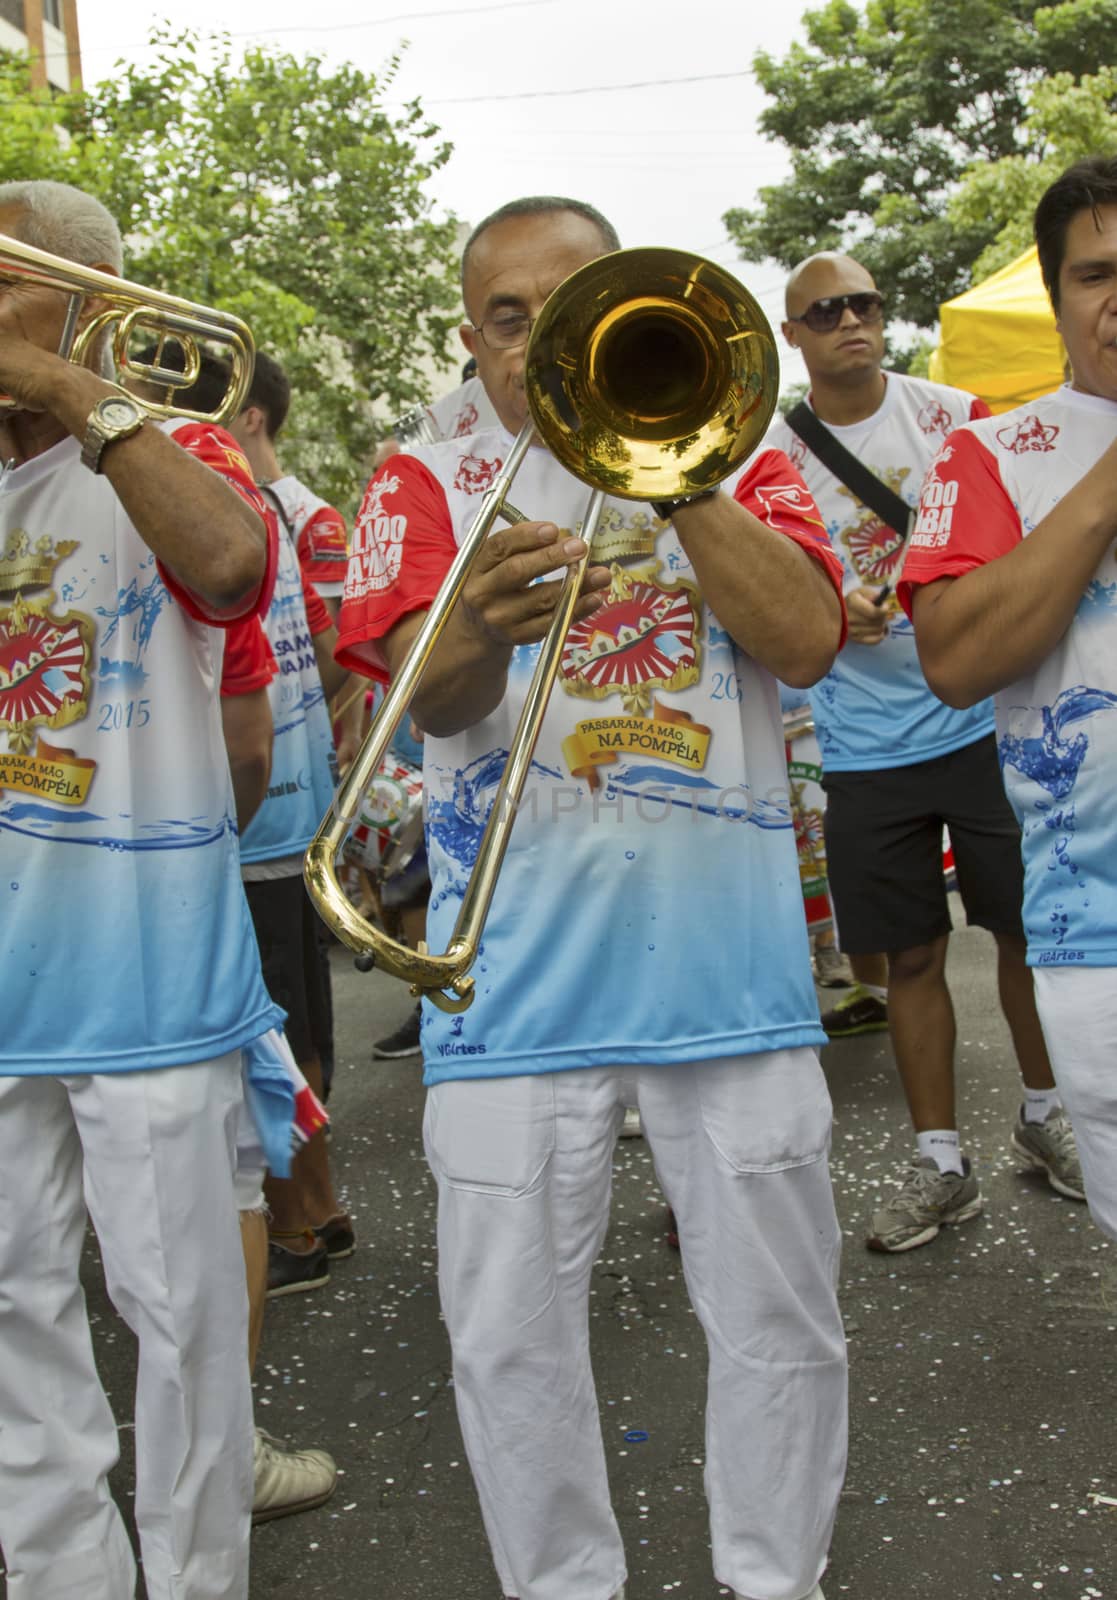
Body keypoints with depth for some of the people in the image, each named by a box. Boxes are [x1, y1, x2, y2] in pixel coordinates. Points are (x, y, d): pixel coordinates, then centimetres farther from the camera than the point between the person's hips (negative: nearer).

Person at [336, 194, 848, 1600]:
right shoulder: (428, 481, 8)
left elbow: (807, 639, -7)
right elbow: (428, 695, -8)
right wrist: (483, 628, -31)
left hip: (728, 957, 1)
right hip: (517, 972, 0)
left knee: (779, 1321, 10)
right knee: (512, 1340, 6)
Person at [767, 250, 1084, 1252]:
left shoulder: (956, 415, 2)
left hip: (988, 717, 1)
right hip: (867, 746, 0)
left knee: (1030, 927, 9)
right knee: (911, 954, 5)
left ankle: (1046, 1111, 31)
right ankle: (941, 1162, 18)